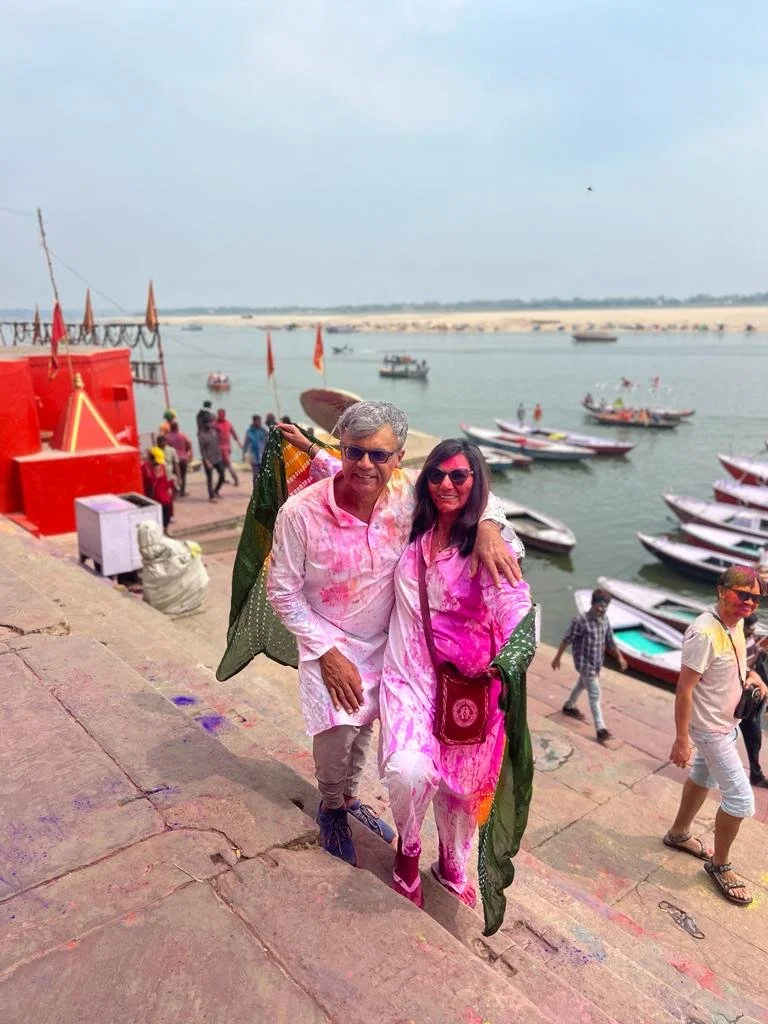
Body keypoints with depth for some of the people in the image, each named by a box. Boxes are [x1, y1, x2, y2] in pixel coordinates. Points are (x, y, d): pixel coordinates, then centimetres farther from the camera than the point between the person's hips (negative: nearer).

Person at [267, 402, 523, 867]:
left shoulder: (408, 493, -22)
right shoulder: (301, 512, -28)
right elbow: (283, 591, -17)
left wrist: (489, 529, -29)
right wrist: (328, 653, -18)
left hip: (383, 639, 4)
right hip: (328, 641, -3)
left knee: (363, 725, 20)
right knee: (338, 730, -11)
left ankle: (349, 798, 50)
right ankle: (331, 810, 24)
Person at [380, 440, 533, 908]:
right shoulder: (412, 532, 1)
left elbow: (517, 608, -23)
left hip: (469, 682, -1)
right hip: (410, 675, 1)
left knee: (460, 784, 15)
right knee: (410, 771, -22)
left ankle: (453, 866, 48)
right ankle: (408, 848, 14)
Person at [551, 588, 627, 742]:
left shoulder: (604, 620, -2)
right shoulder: (580, 621, -23)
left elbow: (610, 642, 7)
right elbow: (566, 640, -14)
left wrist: (619, 657, -3)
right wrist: (557, 658, -7)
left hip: (597, 662, 7)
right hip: (585, 663, -7)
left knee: (582, 685, 27)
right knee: (595, 694, -8)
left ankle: (569, 707, 50)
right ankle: (601, 729, -5)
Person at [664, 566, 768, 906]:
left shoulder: (736, 623, -4)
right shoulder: (705, 633, -31)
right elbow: (684, 689, -28)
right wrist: (681, 740, -26)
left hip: (727, 723, 9)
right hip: (710, 728, -9)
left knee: (704, 778, 25)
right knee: (740, 798, -2)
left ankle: (678, 834, 47)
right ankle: (719, 865, 20)